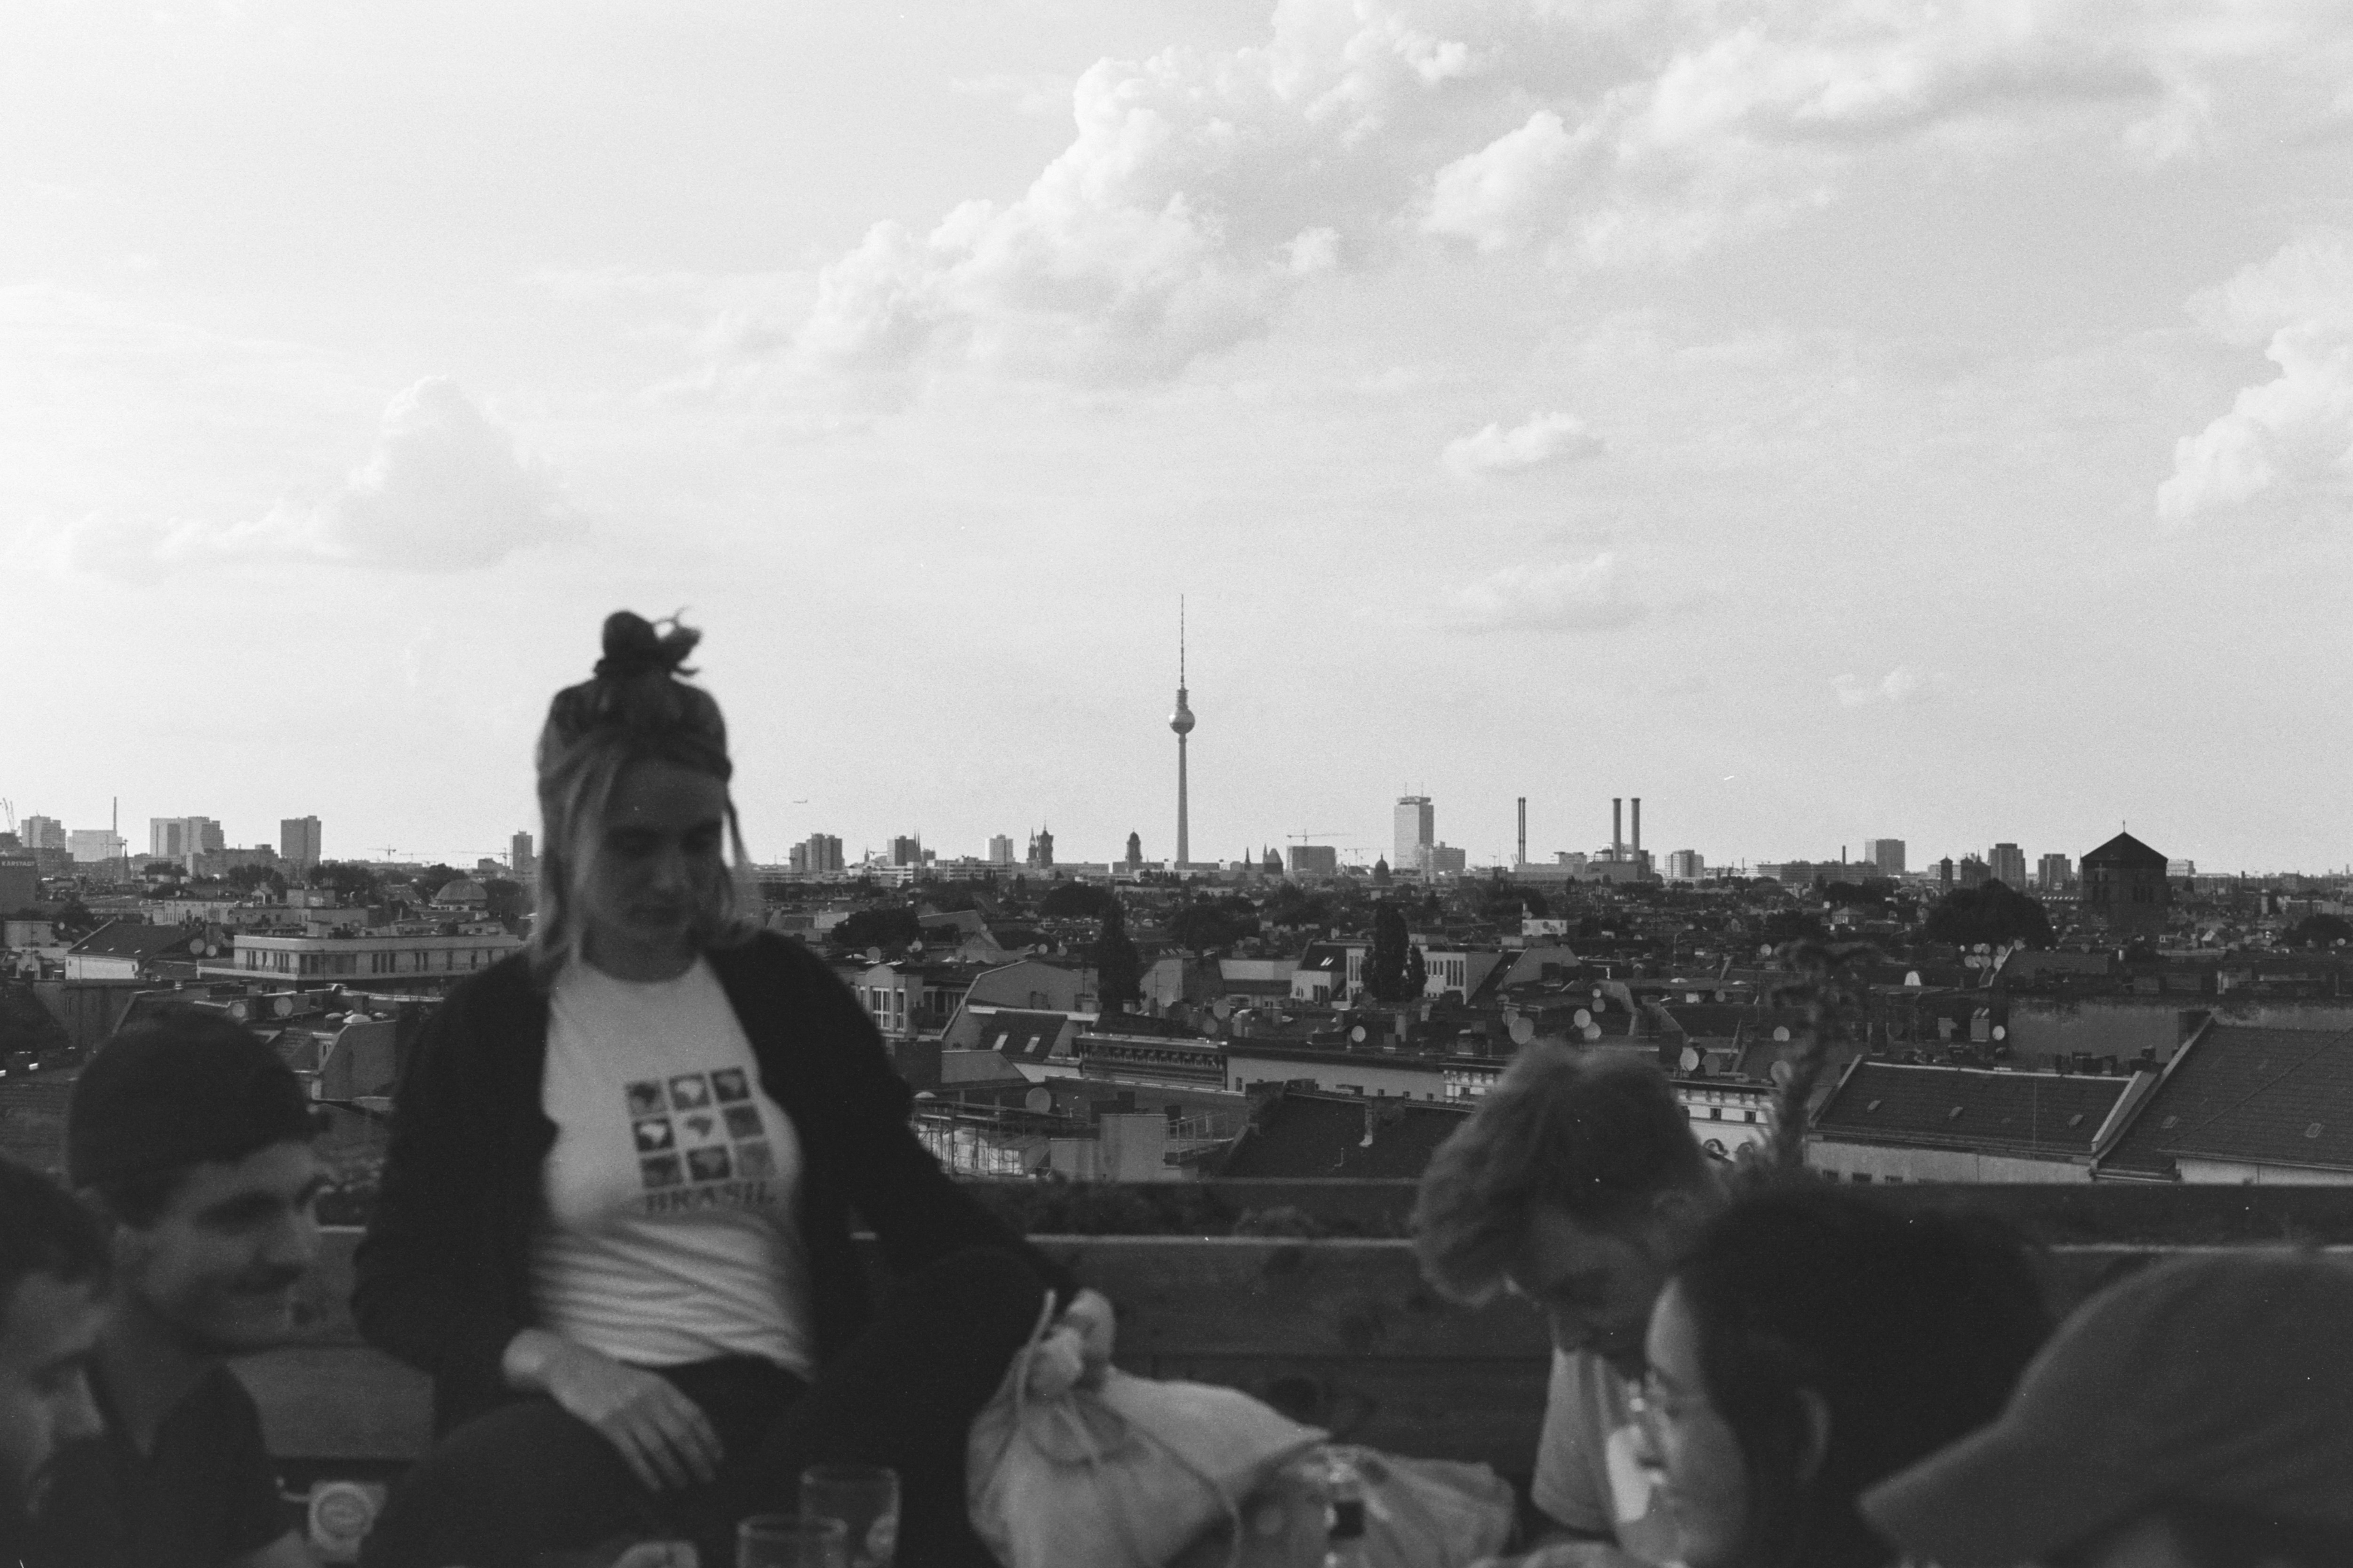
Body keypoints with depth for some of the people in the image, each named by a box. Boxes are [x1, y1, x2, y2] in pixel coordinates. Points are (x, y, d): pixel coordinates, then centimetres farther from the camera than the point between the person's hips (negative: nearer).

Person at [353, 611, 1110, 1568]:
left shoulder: (784, 991, 16)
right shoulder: (493, 1025, 8)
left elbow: (907, 1193, 14)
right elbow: (394, 1281, 6)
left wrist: (1053, 1300, -7)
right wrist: (551, 1360, -15)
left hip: (792, 1412, 4)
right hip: (595, 1418, -4)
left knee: (993, 1293, -29)